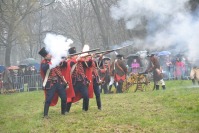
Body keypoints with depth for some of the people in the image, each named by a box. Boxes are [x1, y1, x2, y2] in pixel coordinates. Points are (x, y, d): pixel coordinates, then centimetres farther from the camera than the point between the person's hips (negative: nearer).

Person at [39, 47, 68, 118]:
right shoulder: (44, 62, -4)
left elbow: (63, 65, 21)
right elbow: (44, 68, -26)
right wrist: (52, 63, -27)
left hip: (59, 82, 5)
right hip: (51, 83, -5)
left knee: (64, 97, 6)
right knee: (48, 99, -9)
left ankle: (63, 112, 23)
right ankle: (45, 114, -2)